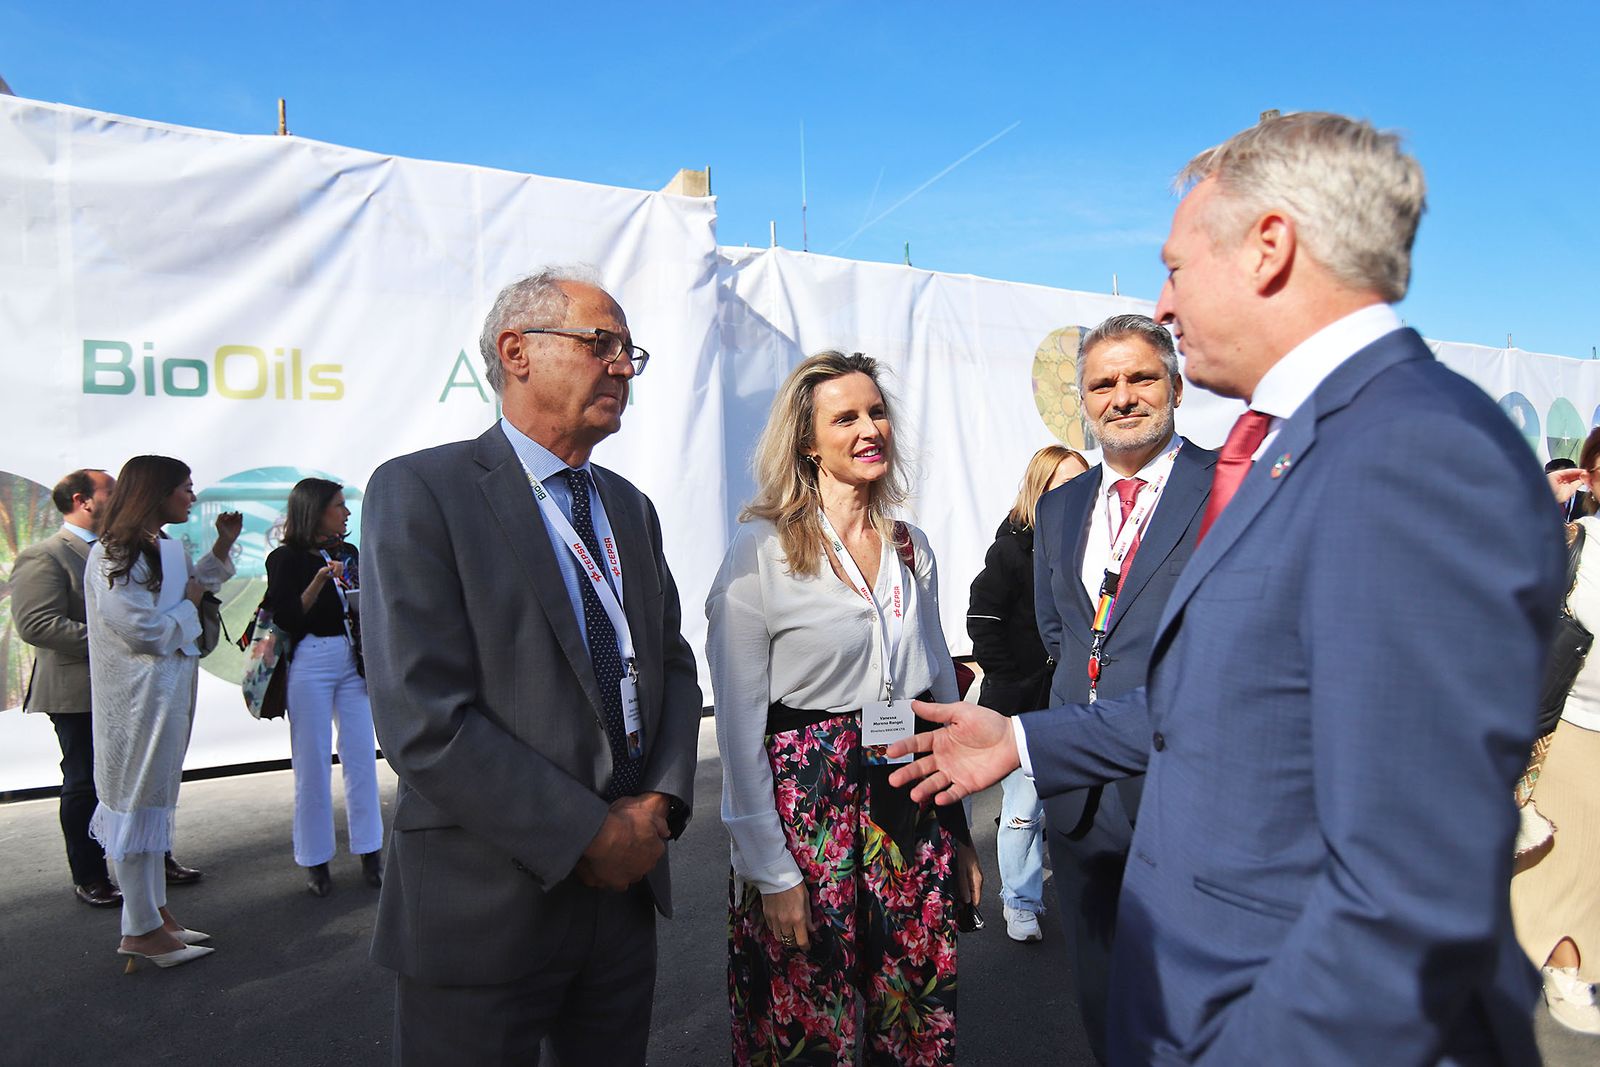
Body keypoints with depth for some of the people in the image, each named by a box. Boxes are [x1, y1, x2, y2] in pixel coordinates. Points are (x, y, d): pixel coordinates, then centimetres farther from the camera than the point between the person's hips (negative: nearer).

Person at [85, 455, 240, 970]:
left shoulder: (167, 547, 9)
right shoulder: (115, 557, -19)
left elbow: (193, 584, 26)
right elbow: (145, 632, -24)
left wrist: (222, 546, 14)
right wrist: (188, 605, -9)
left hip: (170, 690, 10)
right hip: (140, 696, -10)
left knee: (155, 801, 17)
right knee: (138, 804, 0)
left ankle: (155, 912, 29)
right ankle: (141, 930, 11)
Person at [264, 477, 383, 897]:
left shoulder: (349, 553, 12)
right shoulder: (286, 558, -4)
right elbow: (285, 618, -13)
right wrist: (318, 582, -22)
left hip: (354, 660, 5)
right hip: (311, 662, -5)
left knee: (362, 757, 4)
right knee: (313, 763, 3)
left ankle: (369, 852, 13)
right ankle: (315, 860, 14)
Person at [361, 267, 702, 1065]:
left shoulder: (629, 507, 11)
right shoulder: (420, 491, -12)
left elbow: (672, 663, 11)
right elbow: (425, 722, -19)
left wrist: (660, 803, -6)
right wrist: (590, 835, -17)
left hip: (625, 885, 6)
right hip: (486, 905, -6)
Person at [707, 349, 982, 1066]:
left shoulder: (912, 548, 8)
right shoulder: (761, 548, -9)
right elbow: (739, 723, -9)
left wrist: (960, 832, 14)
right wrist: (769, 867, -11)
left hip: (914, 803, 5)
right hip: (808, 808, -5)